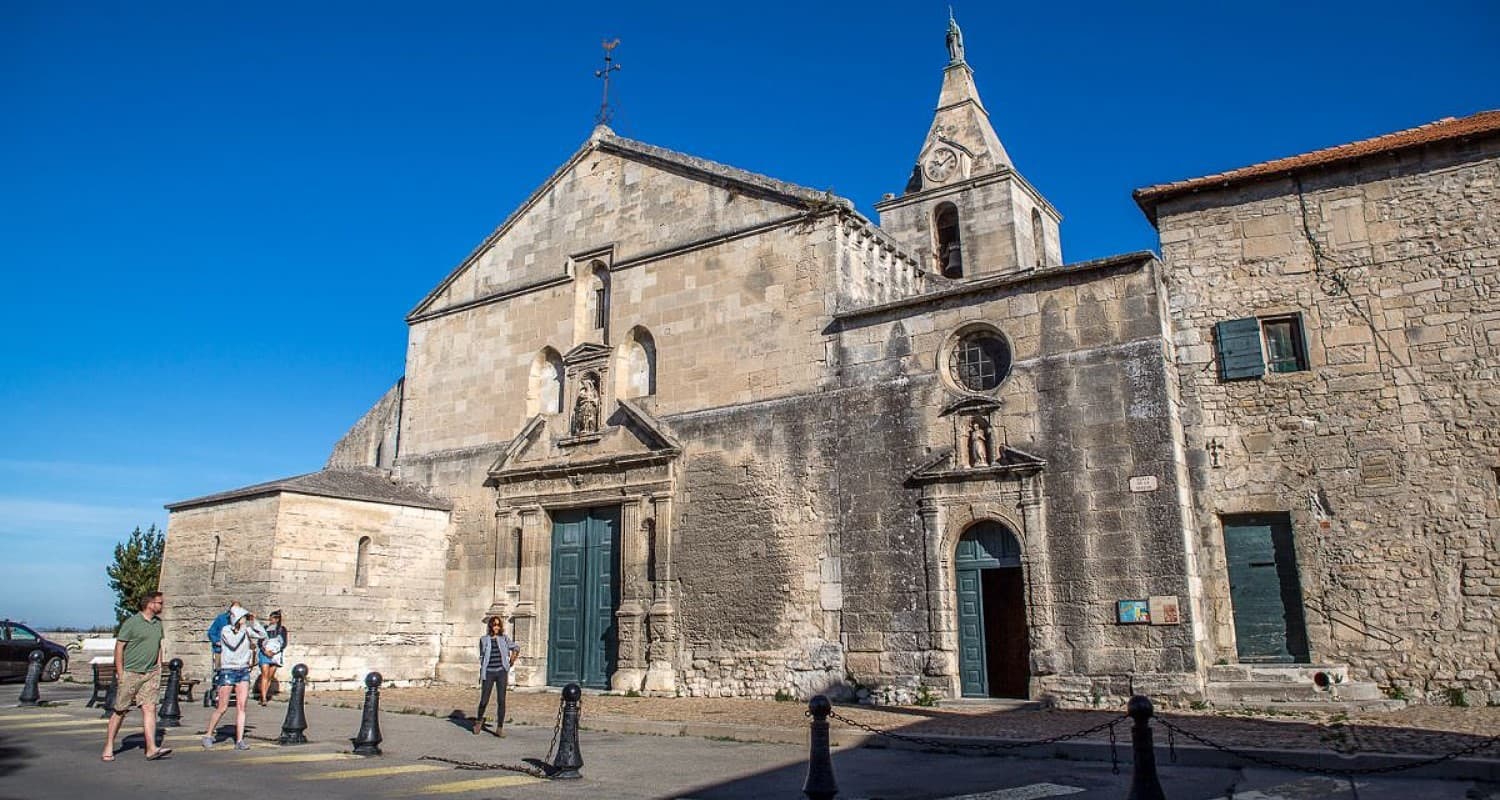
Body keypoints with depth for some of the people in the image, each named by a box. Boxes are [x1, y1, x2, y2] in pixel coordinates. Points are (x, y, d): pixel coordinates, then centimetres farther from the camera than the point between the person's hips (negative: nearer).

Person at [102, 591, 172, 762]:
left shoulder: (158, 623, 12)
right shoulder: (131, 622, -8)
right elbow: (119, 647, -7)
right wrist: (120, 673, -10)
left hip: (150, 674, 5)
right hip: (130, 673, -5)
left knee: (150, 708, -4)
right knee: (120, 711, 5)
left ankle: (151, 749, -9)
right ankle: (108, 748, 19)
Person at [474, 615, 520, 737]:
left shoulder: (504, 638, 4)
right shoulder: (484, 639, 3)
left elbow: (516, 648, 16)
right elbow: (482, 657, 10)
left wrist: (510, 663, 13)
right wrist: (481, 674, 9)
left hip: (501, 672, 1)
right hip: (488, 673, 0)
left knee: (501, 700, -2)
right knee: (484, 700, 2)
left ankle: (500, 728, 5)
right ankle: (479, 720, 31)